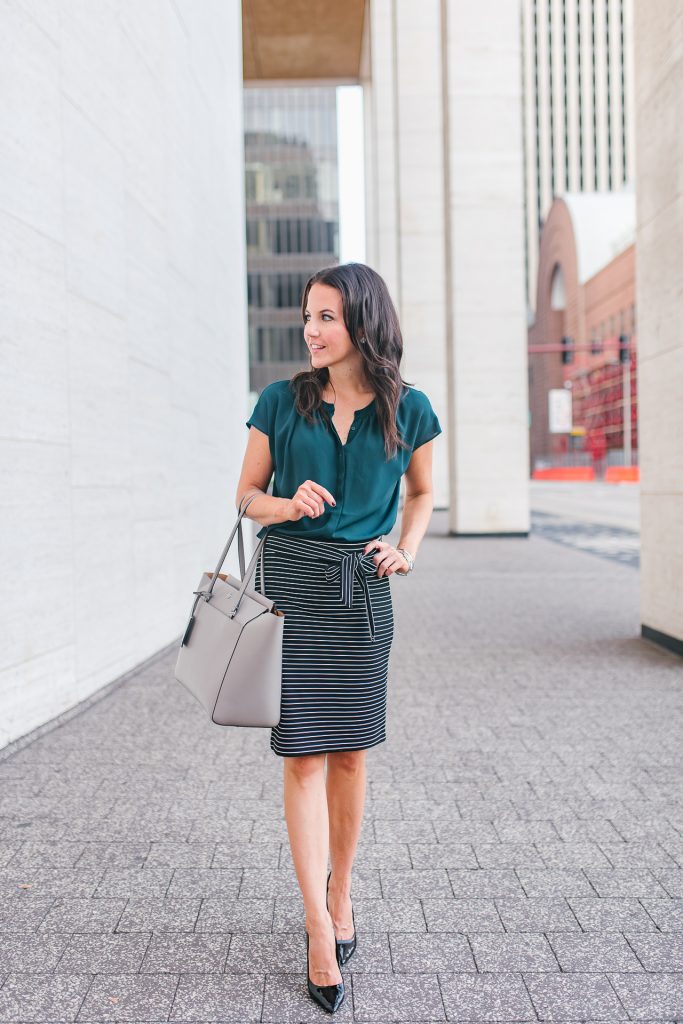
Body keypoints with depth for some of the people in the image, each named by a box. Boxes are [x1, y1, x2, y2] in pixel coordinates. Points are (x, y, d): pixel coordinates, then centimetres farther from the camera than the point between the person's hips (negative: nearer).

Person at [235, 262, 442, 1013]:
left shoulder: (408, 408, 3)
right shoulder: (280, 402, 1)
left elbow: (421, 492, 17)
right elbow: (248, 494, 8)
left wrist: (406, 549, 0)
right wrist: (292, 505, -13)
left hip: (362, 587, 1)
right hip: (291, 578, -1)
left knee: (350, 751, 8)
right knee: (303, 751, -4)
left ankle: (340, 894, 28)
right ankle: (320, 927, 4)